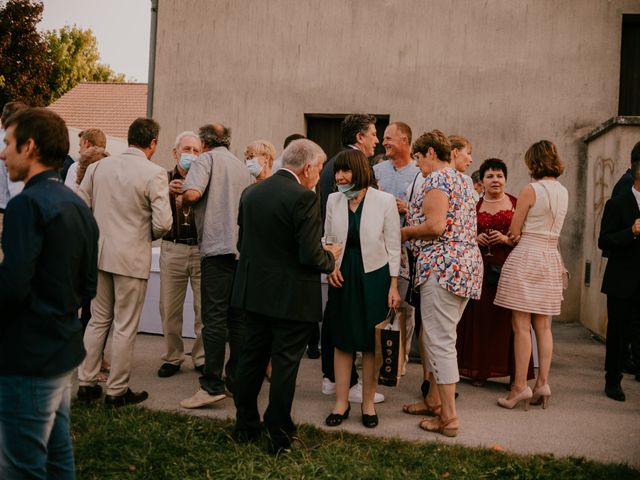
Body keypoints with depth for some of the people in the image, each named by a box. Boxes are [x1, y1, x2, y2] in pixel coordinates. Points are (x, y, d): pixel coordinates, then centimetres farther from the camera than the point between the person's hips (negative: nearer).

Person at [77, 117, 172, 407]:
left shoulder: (98, 166, 2)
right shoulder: (154, 174, -13)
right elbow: (163, 223, -17)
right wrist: (149, 235, 4)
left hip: (99, 253, 5)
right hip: (132, 257, -5)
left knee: (98, 320, 18)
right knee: (125, 327, 6)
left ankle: (86, 383, 24)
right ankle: (117, 391, 16)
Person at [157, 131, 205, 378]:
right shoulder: (165, 179, 8)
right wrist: (167, 192, -19)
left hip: (202, 249, -1)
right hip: (173, 249, 1)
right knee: (170, 309, 4)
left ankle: (202, 358, 16)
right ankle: (172, 357, 20)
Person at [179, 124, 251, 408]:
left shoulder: (207, 159, 1)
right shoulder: (242, 166, 21)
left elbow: (192, 193, -16)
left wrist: (180, 201, 4)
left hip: (218, 246, -7)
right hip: (243, 248, 7)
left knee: (214, 317, -7)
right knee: (238, 318, 9)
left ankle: (212, 385, -8)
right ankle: (236, 380, 15)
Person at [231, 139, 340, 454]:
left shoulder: (250, 193, 4)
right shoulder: (303, 198, -17)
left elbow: (242, 243, 10)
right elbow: (311, 256, -20)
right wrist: (331, 257, 0)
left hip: (254, 293, 7)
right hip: (292, 298, -6)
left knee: (252, 358, 17)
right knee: (285, 364, 4)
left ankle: (245, 426, 28)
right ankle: (279, 436, 15)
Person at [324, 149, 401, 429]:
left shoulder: (385, 201, -7)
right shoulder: (333, 200, 2)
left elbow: (393, 245, -3)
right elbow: (327, 239, 11)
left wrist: (393, 286, -6)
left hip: (374, 276, -2)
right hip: (342, 276, 3)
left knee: (371, 343, 6)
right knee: (342, 340, 8)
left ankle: (368, 404, 21)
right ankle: (341, 403, 20)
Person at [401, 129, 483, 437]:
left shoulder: (436, 179, -9)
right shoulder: (463, 181, 21)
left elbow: (435, 227, -20)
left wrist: (405, 232, -2)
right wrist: (413, 211, 20)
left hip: (443, 267, -10)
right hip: (467, 265, 10)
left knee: (440, 342, -6)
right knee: (439, 337, 18)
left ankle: (449, 418, -2)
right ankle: (434, 401, 27)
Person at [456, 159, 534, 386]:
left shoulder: (516, 204, 5)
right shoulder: (474, 206, 11)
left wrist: (506, 239, -13)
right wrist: (476, 239, -2)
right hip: (481, 267, 2)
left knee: (507, 318, -3)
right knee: (480, 317, 2)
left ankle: (513, 372, 6)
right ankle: (479, 370, 12)